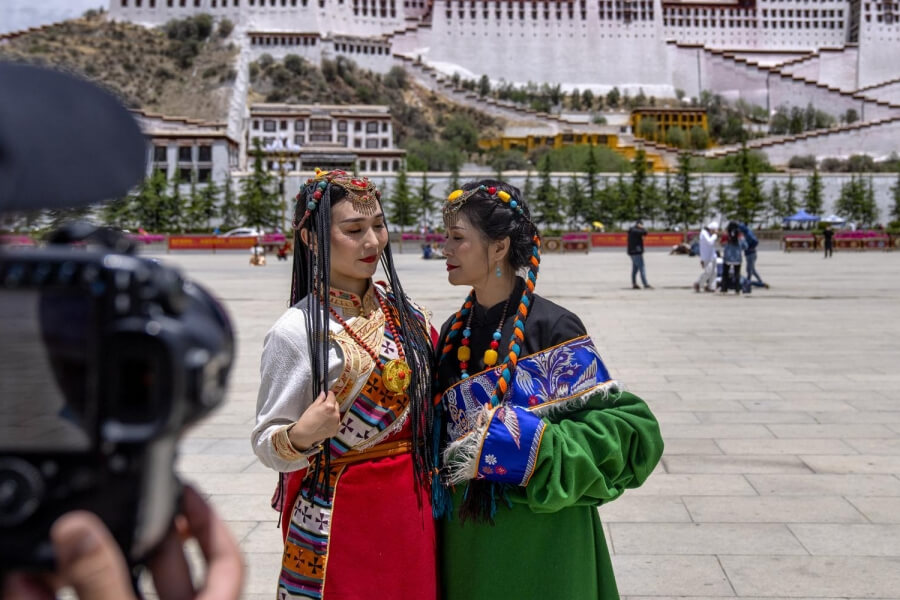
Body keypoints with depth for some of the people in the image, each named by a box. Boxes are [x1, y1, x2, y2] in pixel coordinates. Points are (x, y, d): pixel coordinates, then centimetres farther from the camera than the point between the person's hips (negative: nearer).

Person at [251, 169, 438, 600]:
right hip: (337, 520, -5)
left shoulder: (403, 313, 2)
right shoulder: (295, 331, -15)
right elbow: (267, 444, -12)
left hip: (412, 511, 6)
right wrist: (299, 437, -29)